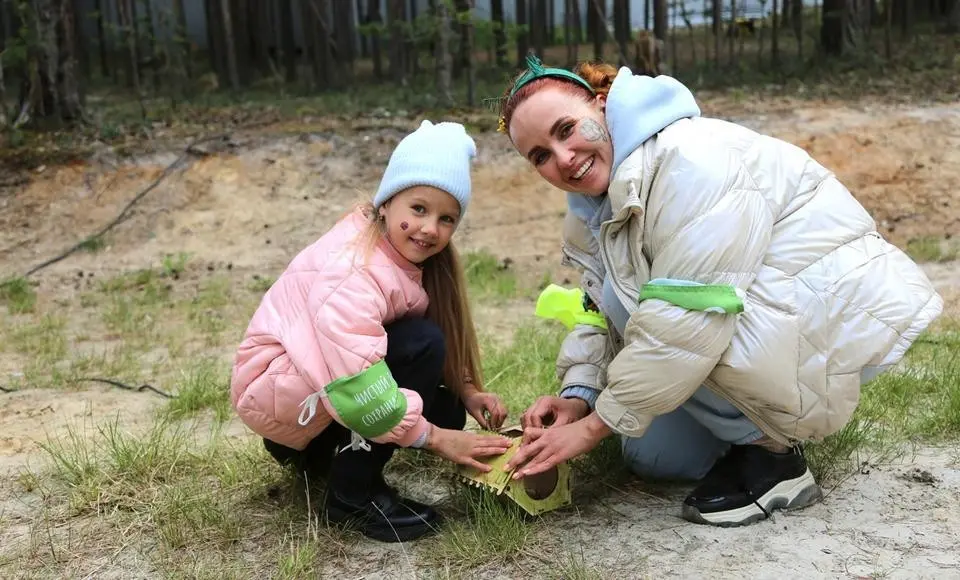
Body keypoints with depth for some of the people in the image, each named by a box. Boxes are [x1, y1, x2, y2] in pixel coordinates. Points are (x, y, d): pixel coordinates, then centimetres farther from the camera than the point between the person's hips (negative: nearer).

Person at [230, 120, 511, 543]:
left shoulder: (401, 253, -2)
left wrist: (466, 391, -13)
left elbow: (447, 338, 3)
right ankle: (352, 496, -15)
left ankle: (317, 452, 14)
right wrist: (435, 438, -27)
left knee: (446, 410, -2)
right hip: (274, 388, -9)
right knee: (422, 346, -25)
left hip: (312, 387, 9)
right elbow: (360, 393, -36)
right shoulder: (352, 273, -30)